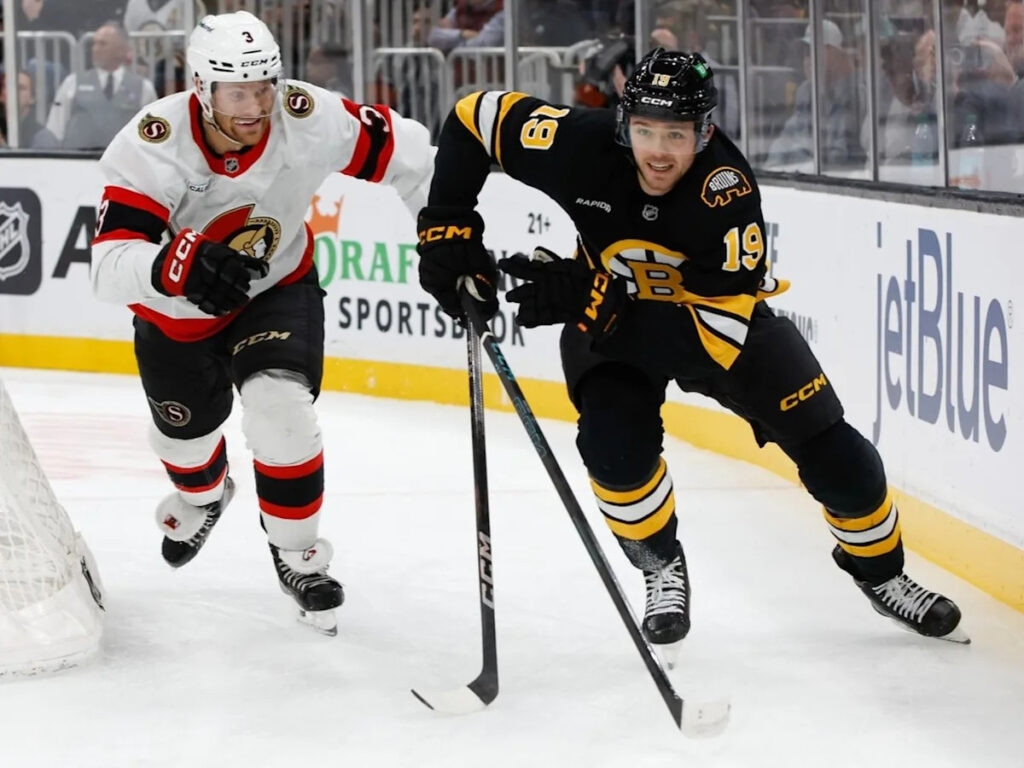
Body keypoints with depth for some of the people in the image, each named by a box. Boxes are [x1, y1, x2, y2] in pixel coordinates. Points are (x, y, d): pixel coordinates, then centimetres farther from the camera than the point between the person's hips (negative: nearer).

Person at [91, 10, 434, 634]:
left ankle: (298, 555, 1)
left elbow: (397, 146, -14)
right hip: (176, 312, 0)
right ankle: (202, 492, 62)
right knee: (189, 428, 22)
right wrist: (183, 264, -63)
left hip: (277, 285, 0)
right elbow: (110, 267, -44)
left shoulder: (307, 120, -30)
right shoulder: (153, 147, -36)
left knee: (281, 408, -23)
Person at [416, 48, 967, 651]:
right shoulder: (583, 146, -31)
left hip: (717, 313, -1)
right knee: (614, 444, -25)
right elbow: (475, 118, -17)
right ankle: (662, 568, 4)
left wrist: (588, 298, -46)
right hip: (608, 314, 1)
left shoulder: (727, 190, -36)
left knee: (828, 447, -2)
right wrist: (447, 228, -23)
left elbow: (720, 325, -39)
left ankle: (881, 572, 25)